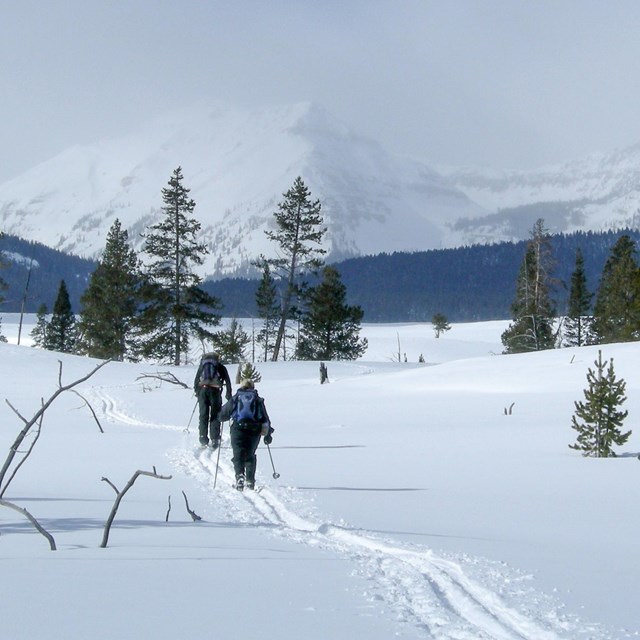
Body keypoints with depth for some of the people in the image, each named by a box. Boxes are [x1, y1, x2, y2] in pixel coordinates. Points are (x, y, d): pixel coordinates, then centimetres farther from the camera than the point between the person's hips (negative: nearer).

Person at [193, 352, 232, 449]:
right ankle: (214, 439, -5)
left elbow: (196, 380, 20)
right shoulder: (221, 367, 15)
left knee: (203, 415, 6)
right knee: (215, 415, 3)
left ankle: (203, 439, 2)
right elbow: (227, 381, 11)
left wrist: (196, 391, 26)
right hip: (215, 390, -2)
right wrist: (228, 394, 18)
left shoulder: (202, 365, 21)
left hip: (202, 389, 2)